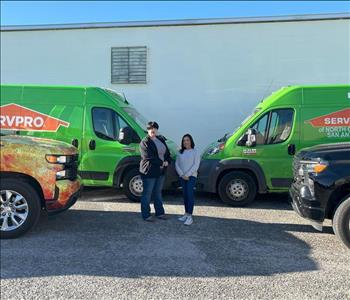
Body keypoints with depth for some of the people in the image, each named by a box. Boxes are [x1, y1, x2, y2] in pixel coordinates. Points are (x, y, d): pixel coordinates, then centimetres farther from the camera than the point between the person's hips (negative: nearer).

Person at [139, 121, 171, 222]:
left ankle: (160, 212, 29)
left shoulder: (161, 140, 13)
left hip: (161, 171, 7)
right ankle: (146, 215, 12)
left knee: (158, 192, 18)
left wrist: (167, 161, -5)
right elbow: (148, 157, -20)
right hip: (149, 172, -7)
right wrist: (161, 162, -18)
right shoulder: (144, 142, -11)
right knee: (147, 194, 2)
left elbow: (167, 153, 15)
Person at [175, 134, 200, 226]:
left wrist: (187, 174, -14)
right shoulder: (180, 152, 12)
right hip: (182, 177, 5)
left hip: (191, 176, -5)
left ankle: (190, 217, -12)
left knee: (189, 194, -12)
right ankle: (186, 214, 17)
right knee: (185, 195, 9)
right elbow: (177, 164, 6)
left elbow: (196, 165, -9)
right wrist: (182, 175, -7)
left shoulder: (195, 152, -1)